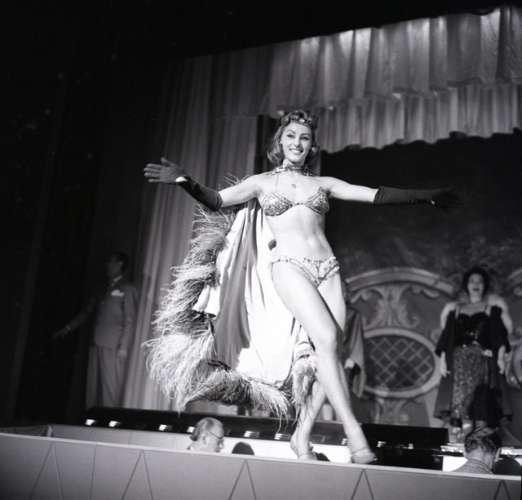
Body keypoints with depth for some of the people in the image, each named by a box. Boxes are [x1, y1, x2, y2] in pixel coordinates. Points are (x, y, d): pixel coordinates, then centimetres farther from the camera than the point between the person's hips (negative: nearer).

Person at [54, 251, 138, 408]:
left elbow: (130, 321, -8)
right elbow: (87, 311, 28)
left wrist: (123, 348, -14)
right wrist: (68, 328, 21)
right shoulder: (105, 289, 21)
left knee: (111, 388, -9)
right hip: (97, 344, 7)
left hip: (113, 347, -7)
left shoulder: (127, 289, -1)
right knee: (93, 387, 5)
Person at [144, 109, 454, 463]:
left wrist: (425, 195, 14)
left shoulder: (323, 183, 18)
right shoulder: (262, 183, 13)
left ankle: (302, 437, 10)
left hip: (327, 270, 4)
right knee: (328, 338, -24)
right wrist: (186, 182, -14)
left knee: (325, 355, -5)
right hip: (288, 266, -4)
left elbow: (376, 195, 16)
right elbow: (215, 201, 3)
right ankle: (355, 435, -21)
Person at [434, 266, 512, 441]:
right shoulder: (455, 308, 18)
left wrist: (501, 356, -8)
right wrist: (443, 359, 3)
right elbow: (446, 337, 12)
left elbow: (500, 334, 4)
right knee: (459, 391, -13)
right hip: (458, 359, 2)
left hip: (483, 358, -2)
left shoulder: (493, 307, 13)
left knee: (480, 399, -13)